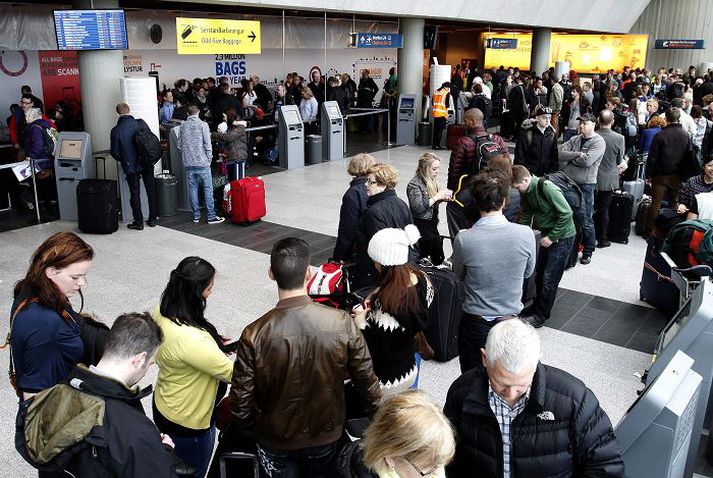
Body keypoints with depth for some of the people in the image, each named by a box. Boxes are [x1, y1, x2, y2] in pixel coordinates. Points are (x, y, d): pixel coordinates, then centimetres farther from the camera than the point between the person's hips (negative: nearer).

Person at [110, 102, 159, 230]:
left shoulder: (116, 130, -12)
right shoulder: (141, 123, -6)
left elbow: (115, 152, -7)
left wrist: (123, 161, 13)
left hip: (131, 167, -2)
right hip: (147, 164, 2)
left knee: (135, 193, 8)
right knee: (151, 191, 13)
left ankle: (138, 222, 12)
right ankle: (152, 219, 21)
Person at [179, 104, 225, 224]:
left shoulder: (183, 126, 5)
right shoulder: (202, 125, -7)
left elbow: (179, 145, 8)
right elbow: (207, 145, -9)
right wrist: (209, 158, 3)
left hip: (188, 164, 4)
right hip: (202, 162, -4)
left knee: (192, 189, 10)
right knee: (208, 189, 0)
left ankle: (196, 216, 14)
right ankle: (211, 216, 0)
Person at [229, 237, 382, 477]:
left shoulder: (254, 335, -26)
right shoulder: (342, 324, -23)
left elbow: (241, 403, -17)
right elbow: (367, 380, -12)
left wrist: (249, 424, 6)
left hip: (276, 442, -1)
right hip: (326, 437, 1)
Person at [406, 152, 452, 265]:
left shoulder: (431, 181, 9)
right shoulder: (414, 184, -15)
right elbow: (418, 207, -23)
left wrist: (442, 198, 1)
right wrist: (436, 197, -20)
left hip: (432, 224, 8)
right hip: (421, 225, -8)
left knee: (438, 259, 11)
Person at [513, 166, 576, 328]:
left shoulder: (547, 188, -27)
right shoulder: (526, 192, -1)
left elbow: (567, 213, -26)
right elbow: (526, 215, 12)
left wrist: (552, 237, -21)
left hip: (562, 236, -8)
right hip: (548, 235, 8)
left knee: (549, 278, -2)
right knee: (540, 272, 17)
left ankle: (541, 315, 10)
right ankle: (538, 305, 34)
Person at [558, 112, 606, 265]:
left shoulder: (598, 142, -6)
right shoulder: (575, 139, 11)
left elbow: (587, 160, -19)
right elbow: (560, 152, -2)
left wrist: (570, 157, -4)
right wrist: (577, 155, -14)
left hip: (585, 185, -5)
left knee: (585, 220, 0)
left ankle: (588, 251, 15)